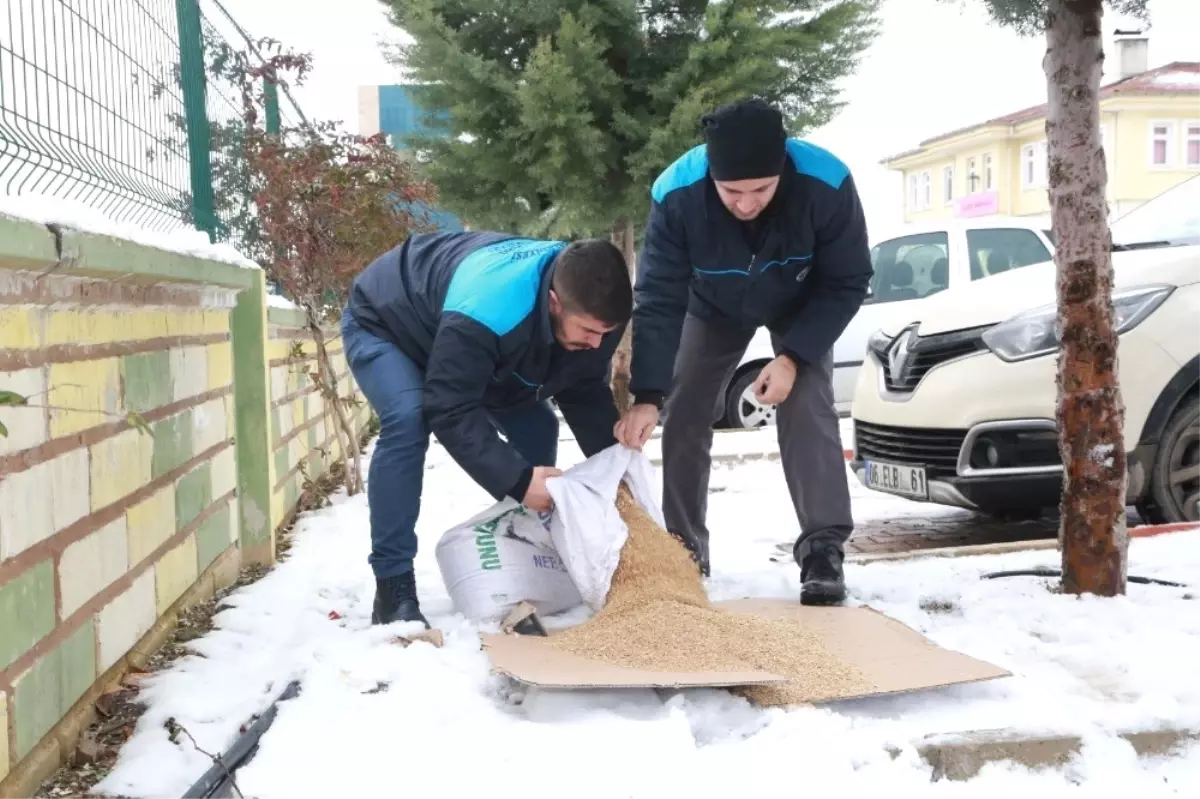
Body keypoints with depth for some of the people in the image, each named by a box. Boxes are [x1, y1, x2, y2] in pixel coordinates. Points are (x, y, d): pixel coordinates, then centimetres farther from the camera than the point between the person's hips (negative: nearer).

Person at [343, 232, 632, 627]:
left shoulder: (591, 309, -23)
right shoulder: (485, 312, -47)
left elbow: (585, 393, -11)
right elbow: (450, 412, -43)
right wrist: (517, 480, -45)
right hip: (382, 324, -7)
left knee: (538, 428, 0)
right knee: (408, 421, -34)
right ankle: (394, 589, -26)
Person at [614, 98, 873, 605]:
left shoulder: (827, 184, -38)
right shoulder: (676, 194, -37)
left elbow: (847, 283, -24)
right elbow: (658, 299, -31)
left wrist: (794, 357, -33)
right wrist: (646, 396, -38)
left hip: (802, 306, -1)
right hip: (714, 306, 2)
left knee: (808, 409, -19)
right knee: (683, 412, -1)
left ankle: (823, 550, -14)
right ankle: (684, 548, 11)